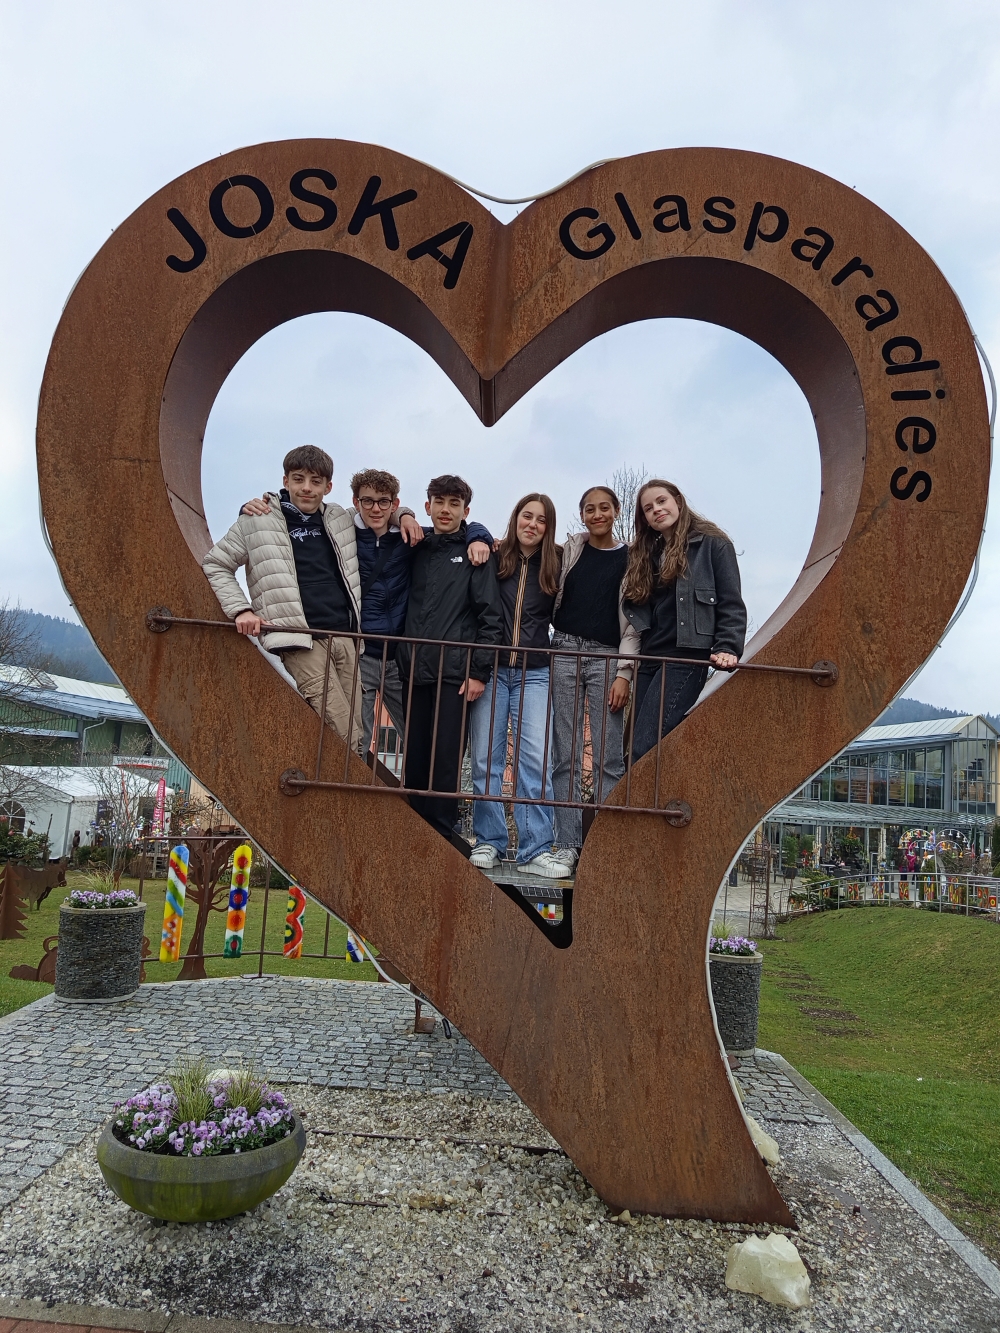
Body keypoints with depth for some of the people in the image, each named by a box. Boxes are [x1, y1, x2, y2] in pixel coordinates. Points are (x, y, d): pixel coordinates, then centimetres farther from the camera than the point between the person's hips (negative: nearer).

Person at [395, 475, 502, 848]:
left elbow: (491, 617, -3)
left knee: (446, 757, -4)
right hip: (414, 671, 4)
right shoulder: (416, 550, 14)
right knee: (414, 756, 6)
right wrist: (403, 659, 7)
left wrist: (479, 672, -9)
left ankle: (441, 833, 5)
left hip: (455, 672, -4)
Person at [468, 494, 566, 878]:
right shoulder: (493, 558, 4)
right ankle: (489, 841, 12)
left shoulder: (555, 565, 8)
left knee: (535, 759, -6)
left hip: (534, 673, 0)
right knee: (486, 758, 1)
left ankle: (535, 850, -1)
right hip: (491, 668, 0)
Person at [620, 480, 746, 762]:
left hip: (685, 657, -7)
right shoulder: (646, 553, 21)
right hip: (648, 660, 7)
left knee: (642, 751, -16)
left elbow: (731, 605, -4)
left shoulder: (712, 545, 3)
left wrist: (727, 649, -18)